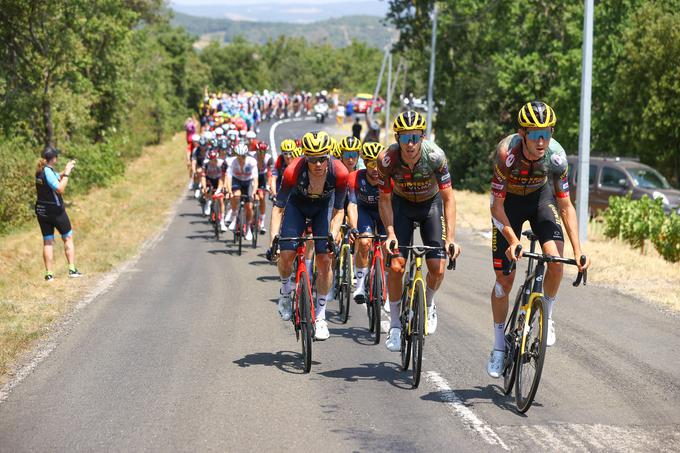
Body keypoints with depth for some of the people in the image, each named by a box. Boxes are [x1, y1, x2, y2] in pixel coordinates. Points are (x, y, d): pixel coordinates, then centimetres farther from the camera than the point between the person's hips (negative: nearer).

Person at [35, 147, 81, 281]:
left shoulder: (40, 171, 5)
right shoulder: (48, 172, -19)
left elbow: (56, 178, 20)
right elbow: (60, 189, -25)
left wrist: (66, 171, 9)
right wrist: (67, 173, -20)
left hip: (41, 210, 7)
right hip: (55, 210, -7)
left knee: (47, 241, 8)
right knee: (68, 238, 8)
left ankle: (49, 274, 4)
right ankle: (72, 270, 6)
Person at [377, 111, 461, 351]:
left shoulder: (435, 156, -32)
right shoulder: (387, 159, -29)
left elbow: (449, 199, -26)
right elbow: (384, 199, -16)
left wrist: (450, 238, -33)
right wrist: (390, 233, -29)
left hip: (431, 203, 0)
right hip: (402, 205, 0)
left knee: (438, 268, -12)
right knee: (396, 266, -14)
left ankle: (428, 303, 21)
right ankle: (395, 324, 2)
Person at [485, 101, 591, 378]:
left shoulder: (556, 156, -28)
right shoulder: (507, 152, -35)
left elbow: (565, 207, -19)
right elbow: (497, 206, -28)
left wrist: (578, 251, -26)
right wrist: (513, 240, -40)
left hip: (540, 196, 1)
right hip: (509, 201, -1)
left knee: (556, 258, -24)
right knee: (504, 280, -3)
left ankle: (547, 316, 2)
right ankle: (499, 347, 13)